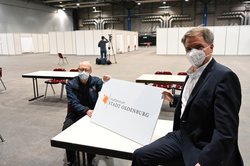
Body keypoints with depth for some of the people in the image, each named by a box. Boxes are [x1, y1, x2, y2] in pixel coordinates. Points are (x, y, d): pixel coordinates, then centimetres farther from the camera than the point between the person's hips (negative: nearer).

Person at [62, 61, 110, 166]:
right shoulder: (71, 84, -6)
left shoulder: (96, 81, -3)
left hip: (92, 113, 0)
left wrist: (106, 82, -37)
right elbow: (74, 104, -16)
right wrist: (86, 110, -35)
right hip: (75, 114, 1)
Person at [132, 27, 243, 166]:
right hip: (182, 136, 7)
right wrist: (174, 99, 15)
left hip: (204, 148, -7)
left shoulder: (224, 76, -18)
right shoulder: (193, 71, 8)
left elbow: (225, 132, -24)